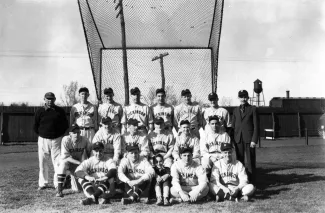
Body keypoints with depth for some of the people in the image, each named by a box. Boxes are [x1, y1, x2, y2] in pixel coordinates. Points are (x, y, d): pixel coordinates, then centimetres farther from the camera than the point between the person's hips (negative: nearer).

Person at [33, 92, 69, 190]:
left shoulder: (60, 111, 2)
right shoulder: (40, 111, 3)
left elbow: (65, 125, 10)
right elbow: (35, 127, 11)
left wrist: (59, 134, 5)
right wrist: (42, 134, 7)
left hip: (56, 139, -1)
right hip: (43, 140, 1)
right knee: (43, 163, 6)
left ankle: (58, 183, 5)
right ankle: (43, 183, 16)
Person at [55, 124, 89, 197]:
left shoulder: (84, 140, -15)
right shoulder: (66, 140, -23)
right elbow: (65, 157, -28)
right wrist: (79, 163, -37)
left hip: (78, 163, 2)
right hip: (67, 161, -2)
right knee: (63, 163, -40)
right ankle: (59, 190, -31)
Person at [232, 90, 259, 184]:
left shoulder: (253, 109, 3)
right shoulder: (236, 110, 15)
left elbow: (256, 126, -2)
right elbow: (233, 125, 16)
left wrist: (254, 140, -11)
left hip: (249, 139, -4)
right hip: (238, 140, 4)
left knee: (250, 161, -2)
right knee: (239, 161, 6)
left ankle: (251, 182, 4)